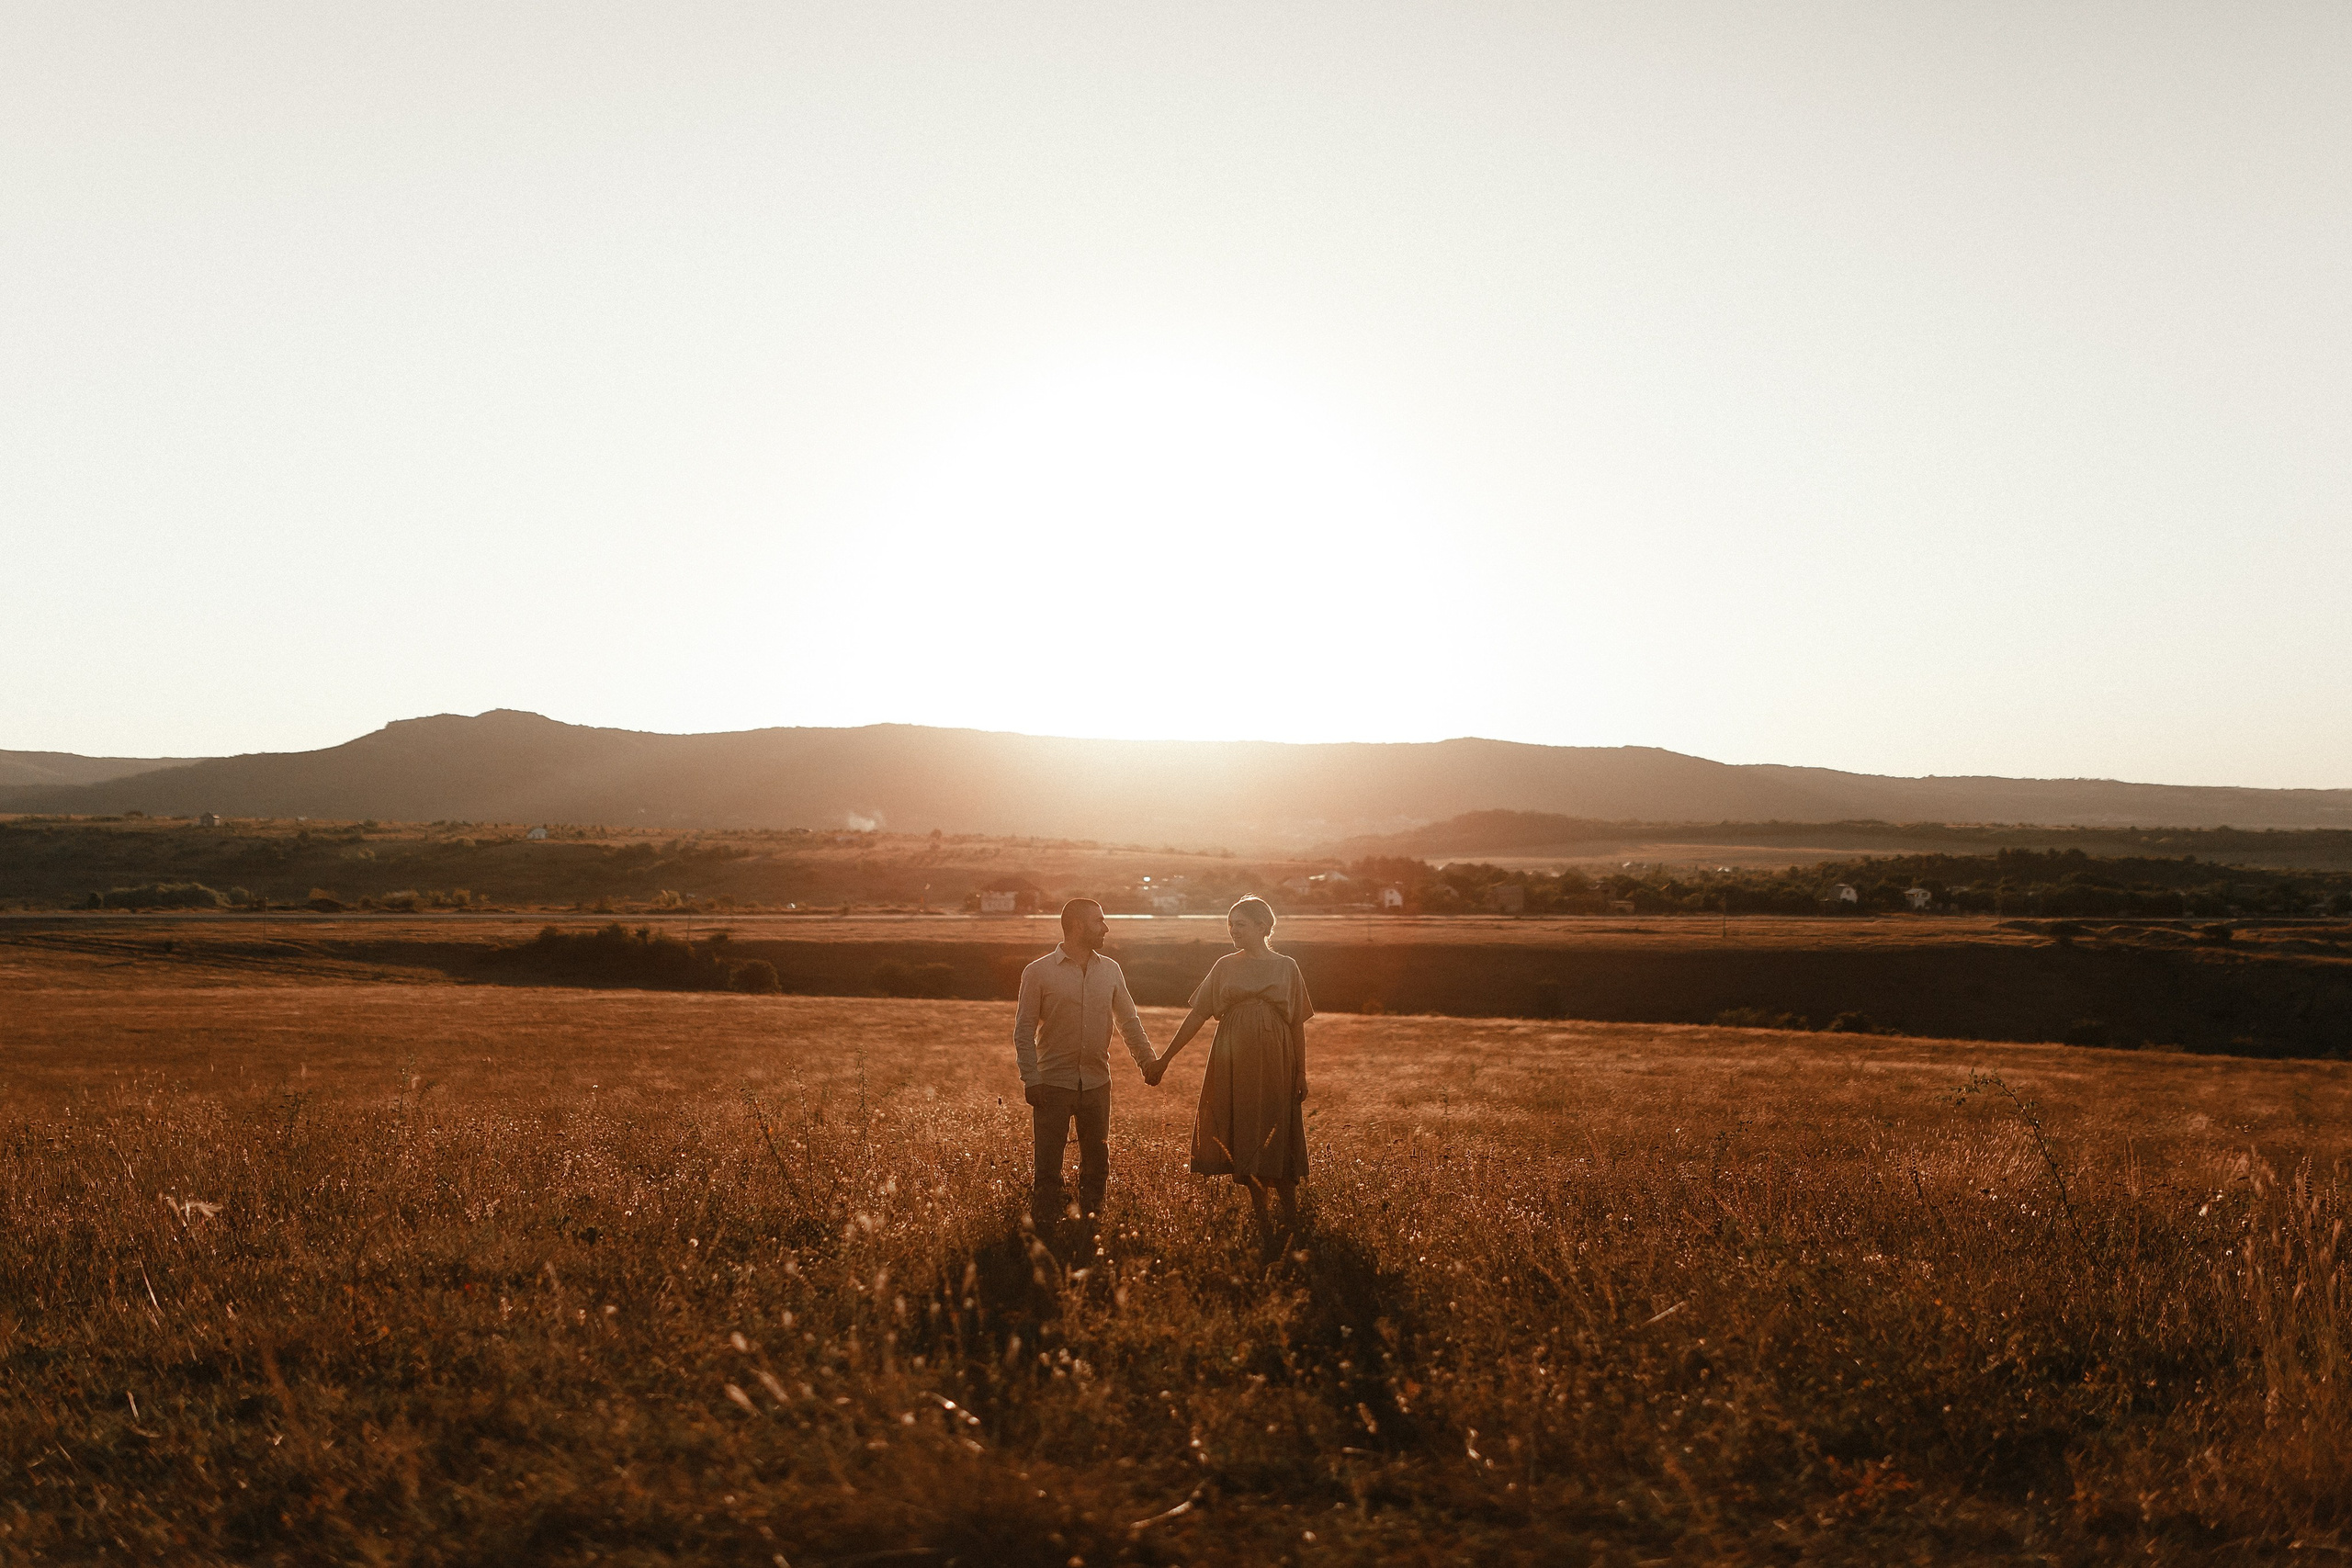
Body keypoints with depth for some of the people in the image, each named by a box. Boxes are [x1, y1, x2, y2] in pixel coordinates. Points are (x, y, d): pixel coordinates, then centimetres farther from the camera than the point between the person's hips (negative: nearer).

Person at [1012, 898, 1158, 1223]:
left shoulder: (1110, 970, 8)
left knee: (1096, 1165, 10)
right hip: (1053, 1085, -4)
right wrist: (1030, 1080, -12)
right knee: (1048, 1169, -2)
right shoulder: (1038, 973, -3)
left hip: (1097, 1084, 4)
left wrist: (1147, 1059, -3)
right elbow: (1024, 1031, -3)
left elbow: (1129, 1020, 12)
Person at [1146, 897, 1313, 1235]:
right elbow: (1197, 1017, 8)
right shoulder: (1225, 967, 7)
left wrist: (1301, 1074, 2)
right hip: (1233, 1065, 2)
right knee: (1243, 1138, 2)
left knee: (1278, 1137, -4)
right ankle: (1261, 1220, 10)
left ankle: (1291, 1220, 6)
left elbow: (1298, 1025, 6)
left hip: (1275, 1062, -2)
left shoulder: (1286, 967, 4)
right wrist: (1164, 1059, 4)